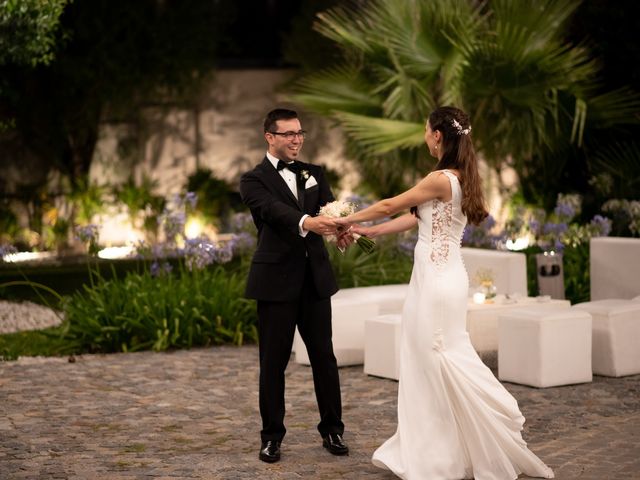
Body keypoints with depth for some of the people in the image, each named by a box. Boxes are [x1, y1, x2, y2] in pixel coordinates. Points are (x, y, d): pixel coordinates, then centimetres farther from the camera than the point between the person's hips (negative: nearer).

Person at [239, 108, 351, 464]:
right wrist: (307, 223, -43)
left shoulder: (314, 174, 12)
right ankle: (272, 435, 14)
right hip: (276, 281, -3)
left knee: (324, 355, 8)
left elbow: (328, 206, -6)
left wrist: (338, 228, -30)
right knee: (274, 360, 3)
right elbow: (274, 210, -22)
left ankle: (332, 429, 20)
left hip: (315, 278, 4)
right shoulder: (254, 180, -2)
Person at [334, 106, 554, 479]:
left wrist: (347, 220, 7)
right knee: (428, 364, 13)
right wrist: (368, 232, 20)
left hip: (438, 280, -10)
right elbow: (415, 217, 16)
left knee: (443, 363, -3)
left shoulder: (441, 179, -17)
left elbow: (389, 206, -7)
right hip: (437, 277, 10)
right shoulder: (457, 179, 11)